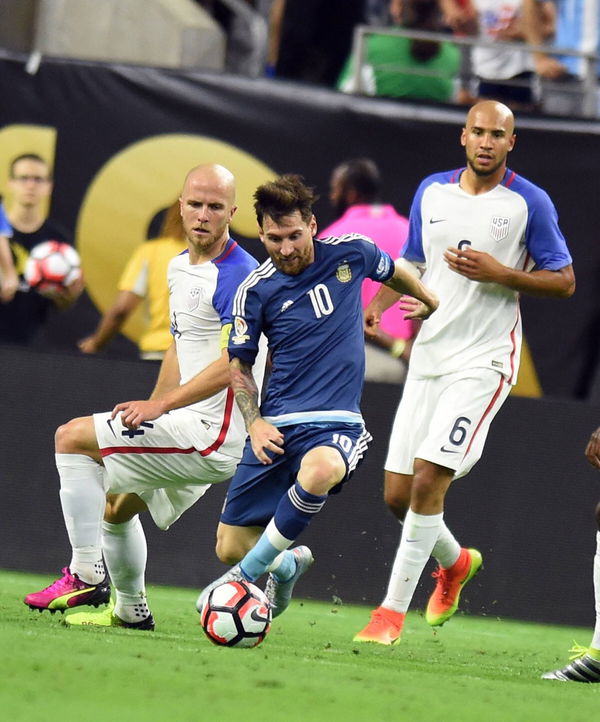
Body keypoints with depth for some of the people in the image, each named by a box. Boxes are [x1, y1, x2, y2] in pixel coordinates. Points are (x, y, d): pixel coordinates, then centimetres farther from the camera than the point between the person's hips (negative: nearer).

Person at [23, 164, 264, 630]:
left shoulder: (237, 277, -18)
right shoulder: (180, 268, 12)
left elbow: (232, 364, -25)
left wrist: (161, 405, -25)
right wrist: (150, 415, 21)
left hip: (214, 433, -10)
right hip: (191, 431, 10)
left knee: (72, 438, -14)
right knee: (117, 505, 25)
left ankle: (86, 575, -15)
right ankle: (131, 611, 38)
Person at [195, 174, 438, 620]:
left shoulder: (351, 253, -1)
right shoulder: (256, 291, -1)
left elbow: (398, 275, 22)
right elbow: (239, 366, 10)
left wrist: (434, 307, 35)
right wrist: (254, 422, -5)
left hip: (337, 423, -2)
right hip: (277, 425, 2)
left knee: (319, 471, -39)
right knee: (230, 547, -1)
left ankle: (249, 574, -21)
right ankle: (287, 566, 36)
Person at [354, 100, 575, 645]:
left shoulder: (530, 204, -6)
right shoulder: (431, 192, 8)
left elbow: (565, 282, -2)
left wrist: (499, 274, -16)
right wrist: (377, 305, 2)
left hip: (484, 360, -5)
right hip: (428, 355, 5)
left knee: (428, 479, -17)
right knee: (398, 494, 5)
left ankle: (393, 611, -9)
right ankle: (456, 561, 36)